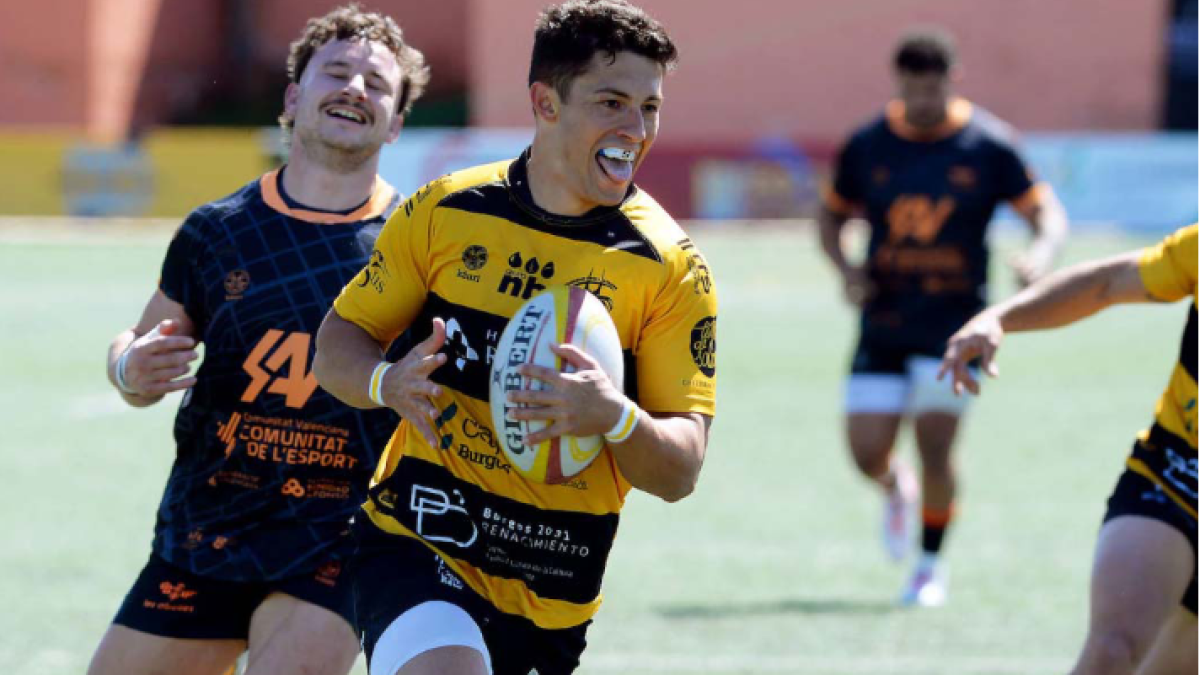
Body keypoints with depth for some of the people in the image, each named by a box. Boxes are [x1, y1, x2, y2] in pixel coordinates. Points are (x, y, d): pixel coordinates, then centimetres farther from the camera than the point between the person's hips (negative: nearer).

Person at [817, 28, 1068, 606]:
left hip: (955, 322, -2)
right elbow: (832, 216, 15)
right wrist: (844, 268, -5)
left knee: (935, 445, -13)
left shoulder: (988, 146, -5)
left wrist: (1041, 253, -23)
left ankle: (931, 565, 9)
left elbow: (1048, 215, 0)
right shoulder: (867, 146, 2)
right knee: (866, 452, -4)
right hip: (884, 321, 2)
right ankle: (898, 491, 34)